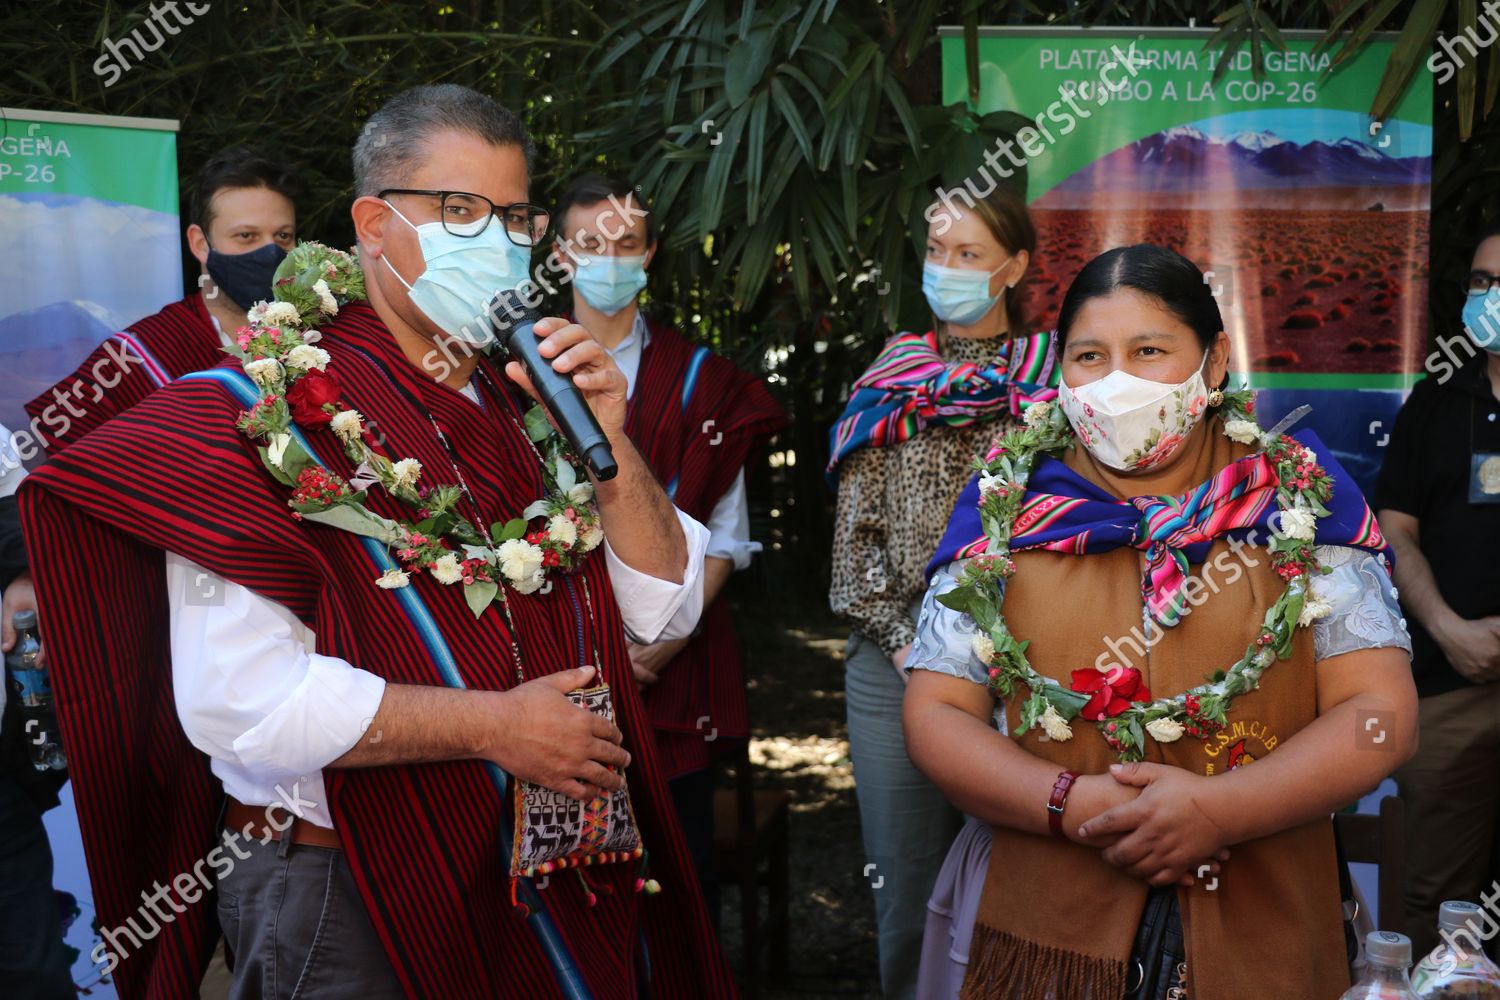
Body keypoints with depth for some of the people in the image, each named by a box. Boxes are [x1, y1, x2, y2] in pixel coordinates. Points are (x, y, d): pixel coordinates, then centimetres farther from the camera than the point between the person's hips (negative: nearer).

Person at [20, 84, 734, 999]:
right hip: (349, 908, -6)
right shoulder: (259, 414, -12)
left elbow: (665, 611, 5)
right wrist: (495, 727, -19)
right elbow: (236, 697, -22)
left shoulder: (530, 407, 5)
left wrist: (610, 447, -11)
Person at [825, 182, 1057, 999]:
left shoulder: (1050, 378, 3)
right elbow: (856, 526, 7)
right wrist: (904, 641, -4)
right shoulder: (889, 380, 10)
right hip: (895, 659, 2)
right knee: (907, 890, 7)